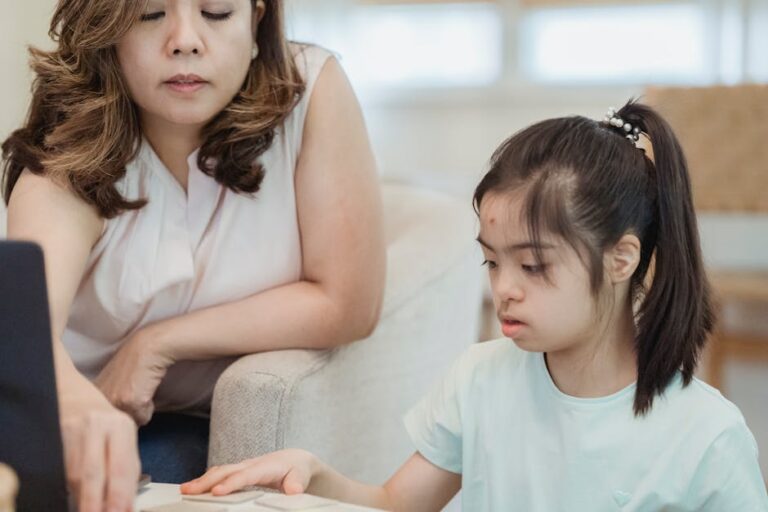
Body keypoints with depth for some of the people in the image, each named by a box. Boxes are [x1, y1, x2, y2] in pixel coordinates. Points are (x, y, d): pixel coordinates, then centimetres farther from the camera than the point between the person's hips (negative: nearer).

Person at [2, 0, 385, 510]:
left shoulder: (311, 89, -17)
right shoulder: (72, 161, -17)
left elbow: (347, 303, -16)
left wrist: (158, 344, -17)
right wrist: (78, 407, -59)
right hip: (90, 421, 1)